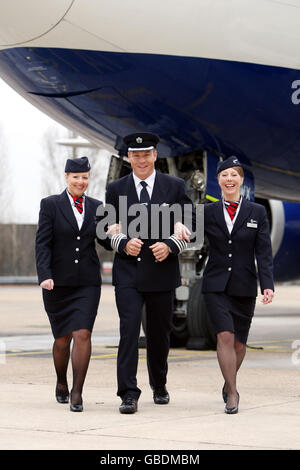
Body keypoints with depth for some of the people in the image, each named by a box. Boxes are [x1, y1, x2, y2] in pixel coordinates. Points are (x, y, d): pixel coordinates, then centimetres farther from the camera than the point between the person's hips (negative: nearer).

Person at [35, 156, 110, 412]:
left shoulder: (96, 207, 9)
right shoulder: (50, 205, 0)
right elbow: (42, 243, -6)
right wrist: (44, 275, -18)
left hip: (87, 283, 1)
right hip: (58, 283, -1)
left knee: (83, 334, -13)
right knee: (62, 339, 7)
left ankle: (77, 392, -7)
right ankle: (61, 384, 32)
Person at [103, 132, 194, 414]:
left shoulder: (175, 187, 4)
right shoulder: (116, 190, 6)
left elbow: (188, 228, 4)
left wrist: (169, 246, -14)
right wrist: (124, 244, -11)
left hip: (162, 272, 1)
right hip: (128, 272, -1)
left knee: (159, 333, 11)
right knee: (128, 330, -13)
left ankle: (159, 386, 33)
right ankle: (128, 394, -13)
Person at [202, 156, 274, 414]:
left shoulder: (257, 212, 3)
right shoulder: (208, 212, 5)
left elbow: (264, 252, -1)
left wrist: (268, 284, -10)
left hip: (244, 286, 1)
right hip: (216, 285, -1)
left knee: (239, 341, 9)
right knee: (225, 336, -15)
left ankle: (229, 384, 34)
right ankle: (232, 393, -9)